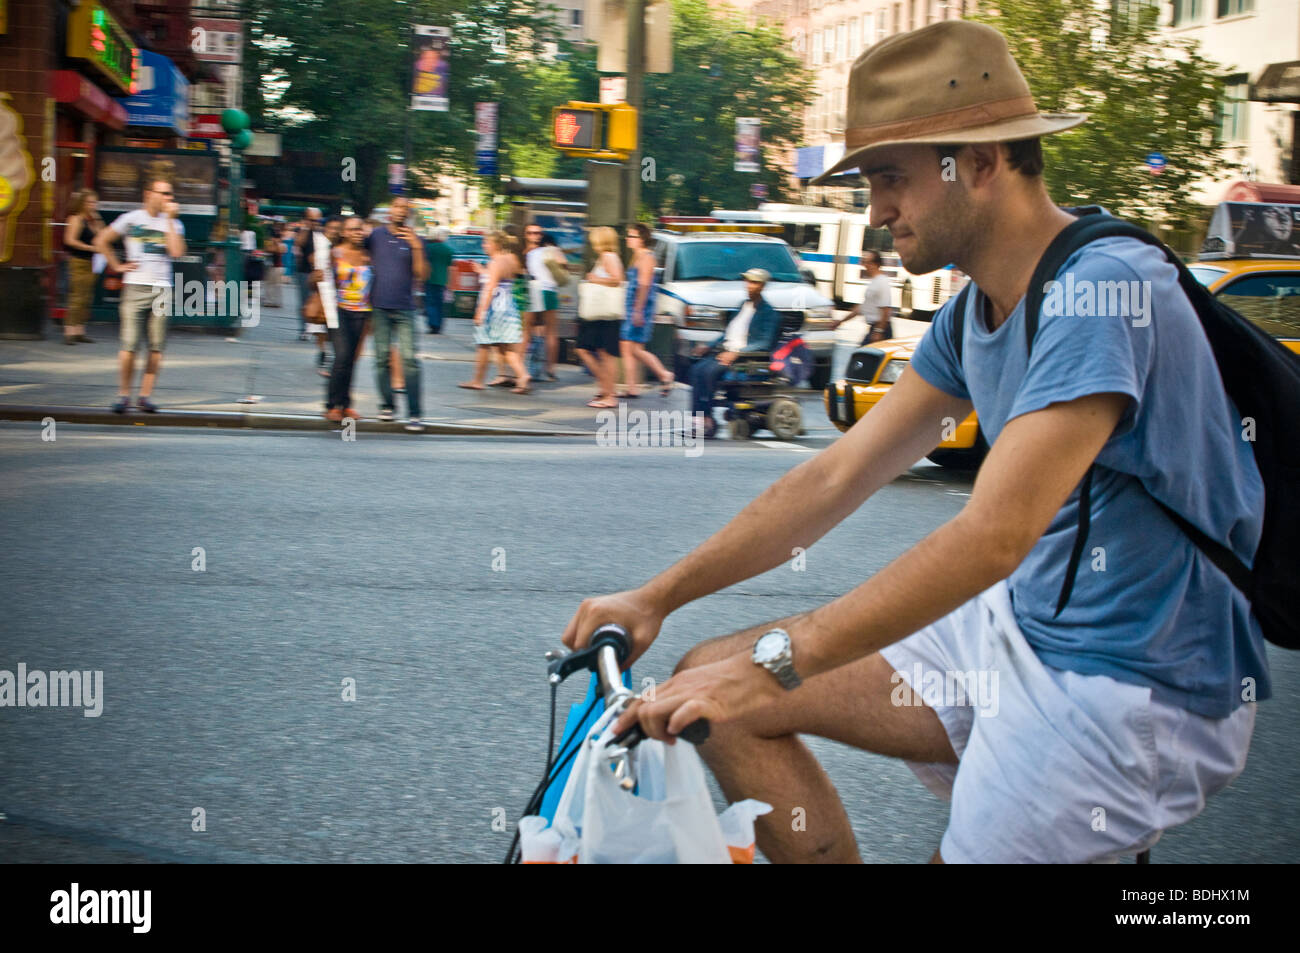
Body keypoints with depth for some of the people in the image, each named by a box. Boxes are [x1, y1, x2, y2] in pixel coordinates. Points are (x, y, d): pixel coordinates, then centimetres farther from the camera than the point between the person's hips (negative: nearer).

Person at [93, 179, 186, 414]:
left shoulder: (173, 223, 10)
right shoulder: (130, 219, 5)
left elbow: (177, 251, -8)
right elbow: (100, 241, 12)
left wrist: (170, 220, -5)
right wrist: (117, 265, 6)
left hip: (161, 289, 2)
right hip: (135, 287, -2)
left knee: (156, 346, -2)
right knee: (129, 343, -7)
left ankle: (145, 395, 5)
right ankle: (123, 394, 3)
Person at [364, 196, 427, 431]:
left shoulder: (414, 240, 4)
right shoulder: (375, 235, 8)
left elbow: (420, 275, -4)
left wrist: (417, 249, -15)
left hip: (404, 308, -2)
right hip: (379, 307, 2)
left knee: (409, 359, -9)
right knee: (382, 357, 3)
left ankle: (414, 414, -11)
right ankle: (386, 405, 17)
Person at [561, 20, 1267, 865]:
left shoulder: (1104, 288, -23)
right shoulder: (975, 312, 7)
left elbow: (995, 533, -32)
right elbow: (835, 478, 9)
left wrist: (775, 663, -34)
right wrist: (657, 598, 4)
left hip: (1139, 691, -9)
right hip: (1022, 629, 9)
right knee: (711, 686, 2)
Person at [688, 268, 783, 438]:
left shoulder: (768, 313, -2)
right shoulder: (744, 305, 22)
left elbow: (765, 343, -13)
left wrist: (737, 353, -22)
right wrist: (709, 346, 12)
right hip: (726, 350, 7)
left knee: (710, 371, -30)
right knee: (697, 369, -19)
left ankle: (708, 420, -24)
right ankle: (699, 419, -24)